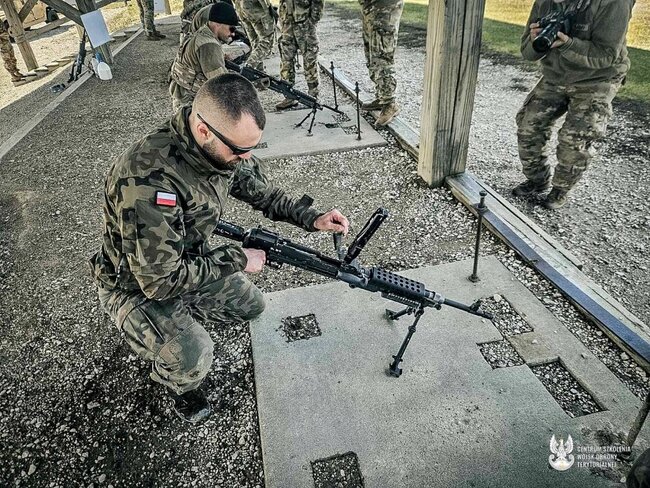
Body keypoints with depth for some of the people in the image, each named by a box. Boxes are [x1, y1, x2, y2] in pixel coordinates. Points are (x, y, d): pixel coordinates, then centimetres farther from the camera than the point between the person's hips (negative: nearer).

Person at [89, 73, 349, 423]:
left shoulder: (224, 148, -16)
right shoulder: (148, 179, -40)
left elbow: (262, 192, 2)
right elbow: (161, 281, -34)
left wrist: (311, 218, -10)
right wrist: (236, 260, -25)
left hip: (188, 262, 7)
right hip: (138, 285, -6)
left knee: (251, 305, 12)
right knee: (193, 358, -27)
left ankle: (178, 318, 28)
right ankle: (174, 380, 10)